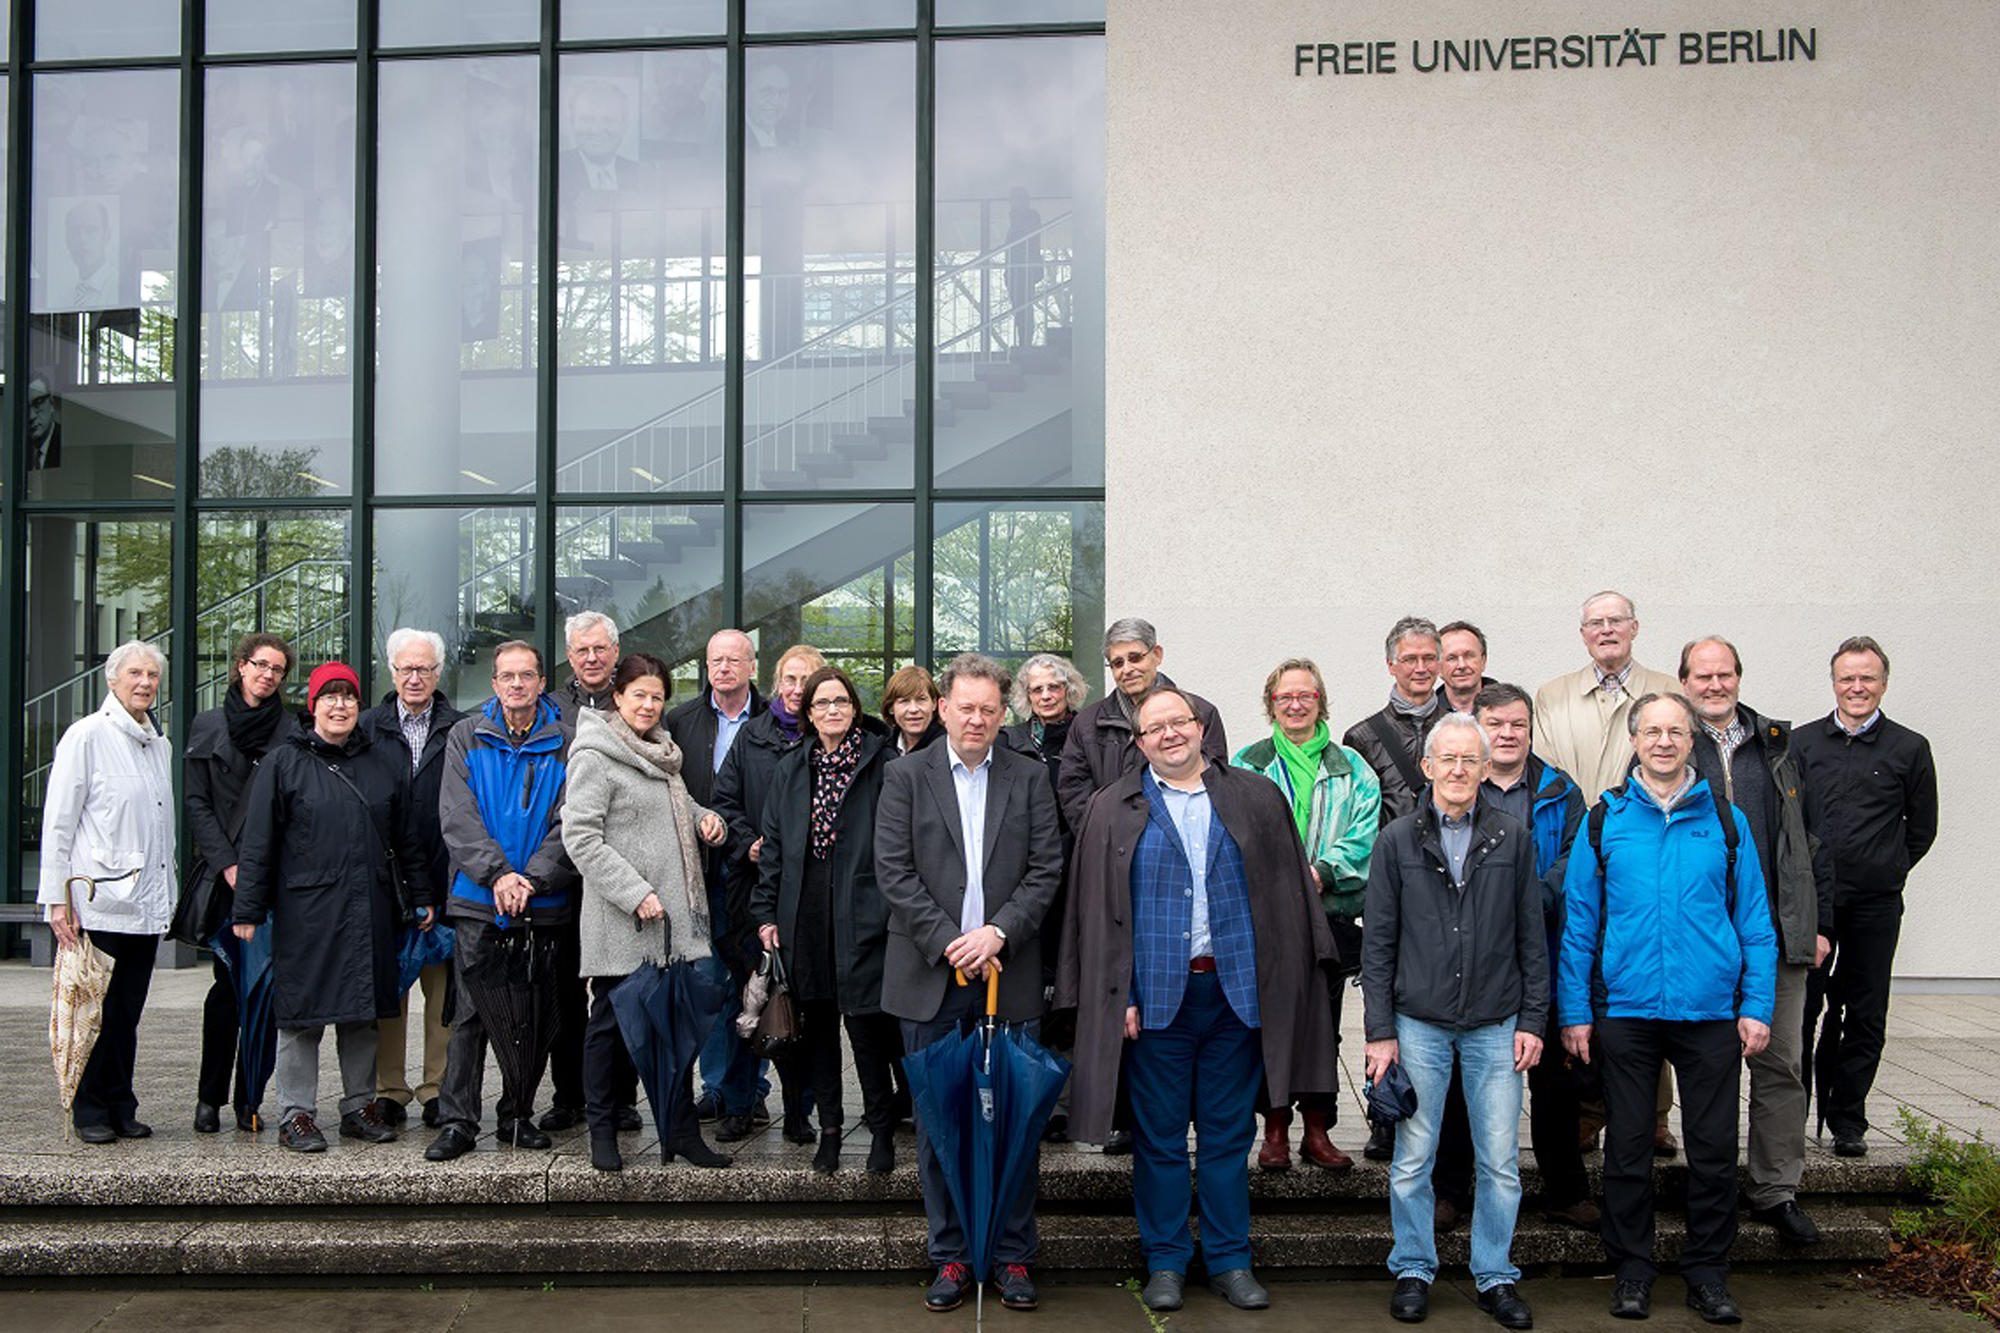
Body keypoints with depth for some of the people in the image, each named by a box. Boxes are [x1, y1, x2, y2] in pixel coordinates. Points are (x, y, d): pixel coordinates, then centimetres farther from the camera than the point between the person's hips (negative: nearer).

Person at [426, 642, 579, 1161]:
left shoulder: (565, 742, 3)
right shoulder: (466, 736, 5)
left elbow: (569, 821, -4)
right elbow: (457, 816, -3)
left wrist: (532, 878, -16)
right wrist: (498, 873, -16)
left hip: (544, 902, 0)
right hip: (478, 899, 0)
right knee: (470, 1012, -1)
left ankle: (519, 1116, 19)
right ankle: (457, 1122, 6)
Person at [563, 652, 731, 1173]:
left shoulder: (661, 751, 16)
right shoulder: (594, 757, -10)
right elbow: (580, 838, -16)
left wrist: (705, 818, 5)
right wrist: (634, 893, -20)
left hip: (674, 915, 7)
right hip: (619, 921, -7)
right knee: (610, 1020, 5)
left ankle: (680, 1131, 17)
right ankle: (602, 1130, 20)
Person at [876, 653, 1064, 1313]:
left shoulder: (1030, 778, 7)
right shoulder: (906, 777, 4)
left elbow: (1047, 869, 1)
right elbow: (893, 871, -4)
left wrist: (998, 932, -12)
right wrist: (947, 943, -12)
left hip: (1008, 973, 1)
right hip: (930, 978, 0)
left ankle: (1015, 1257, 17)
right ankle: (950, 1257, 18)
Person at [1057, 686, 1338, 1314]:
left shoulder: (1257, 800, 7)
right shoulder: (1113, 810, 3)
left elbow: (1290, 893, 7)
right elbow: (1098, 910, 1)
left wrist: (1284, 989, 0)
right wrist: (1117, 995, -6)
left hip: (1236, 994, 1)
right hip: (1156, 996, -1)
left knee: (1229, 1135, 10)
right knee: (1159, 1137, 7)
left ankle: (1229, 1259, 23)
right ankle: (1165, 1261, 21)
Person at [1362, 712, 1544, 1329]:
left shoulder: (1512, 838, 3)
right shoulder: (1397, 840, 0)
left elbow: (1532, 937, 7)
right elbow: (1378, 944, 1)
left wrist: (1532, 1019, 2)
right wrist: (1380, 1030, -3)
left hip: (1496, 1025, 1)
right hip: (1418, 1024, -1)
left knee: (1500, 1163, 6)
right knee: (1412, 1161, 6)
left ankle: (1495, 1277, 22)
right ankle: (1413, 1272, 22)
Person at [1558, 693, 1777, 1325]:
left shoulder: (1726, 820, 5)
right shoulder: (1605, 820, 3)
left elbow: (1755, 922, 7)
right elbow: (1577, 924, 3)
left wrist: (1757, 1006, 0)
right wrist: (1574, 1011, -1)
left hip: (1711, 1013, 1)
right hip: (1625, 1009, 0)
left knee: (1714, 1149, 6)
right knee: (1628, 1147, 8)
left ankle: (1707, 1272, 22)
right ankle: (1632, 1270, 21)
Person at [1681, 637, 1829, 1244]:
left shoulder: (1777, 745, 12)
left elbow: (1804, 838, 15)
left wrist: (1815, 921, 10)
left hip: (1778, 934, 3)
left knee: (1779, 1063, 6)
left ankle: (1776, 1189, 16)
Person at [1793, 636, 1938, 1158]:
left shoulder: (1910, 749, 4)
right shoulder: (1803, 743, 6)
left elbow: (1922, 827, 12)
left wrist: (1885, 871, 9)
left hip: (1876, 904, 0)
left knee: (1864, 1016, 6)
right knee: (1799, 1011, 0)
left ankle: (1847, 1120, 18)